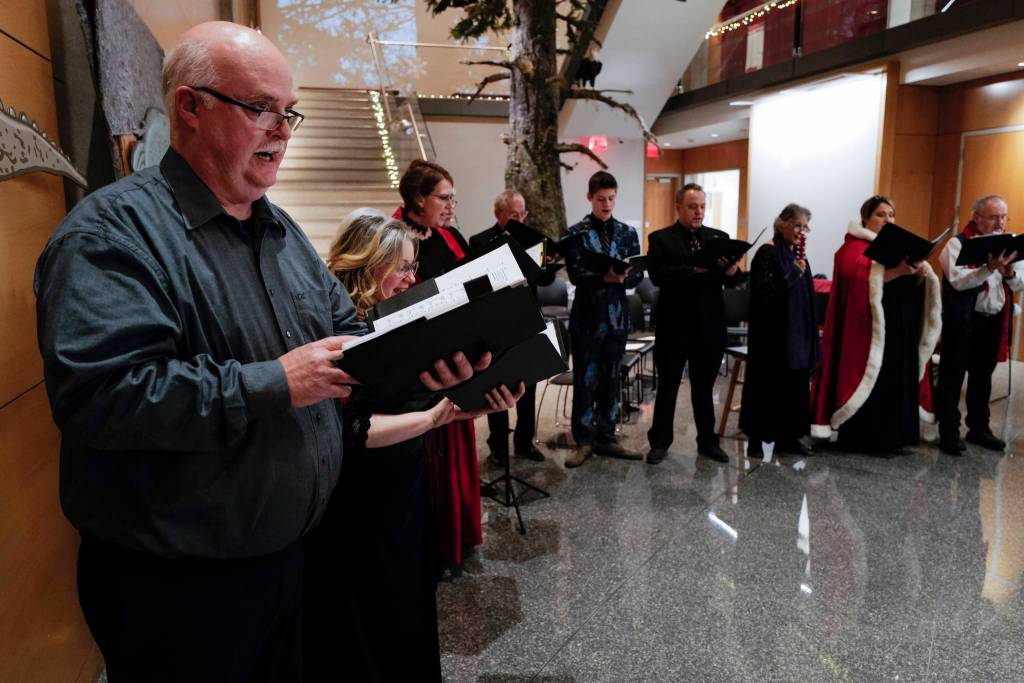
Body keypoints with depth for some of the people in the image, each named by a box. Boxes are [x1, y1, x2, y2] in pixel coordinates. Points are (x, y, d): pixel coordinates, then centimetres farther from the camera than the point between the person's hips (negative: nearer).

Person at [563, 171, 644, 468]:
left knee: (611, 379, 11)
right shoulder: (576, 234, -3)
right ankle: (584, 440, 13)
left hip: (617, 315, 4)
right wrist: (606, 277, -27)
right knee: (585, 381, 2)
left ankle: (606, 438, 21)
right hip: (587, 315, -3)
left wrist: (620, 278, -19)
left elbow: (638, 274, 2)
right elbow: (576, 276, -12)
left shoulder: (628, 233, 8)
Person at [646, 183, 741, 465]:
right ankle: (660, 441, 20)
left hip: (709, 328, 3)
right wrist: (693, 270, -30)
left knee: (704, 388, 14)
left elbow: (734, 282, 1)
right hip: (673, 328, -3)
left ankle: (708, 441, 26)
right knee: (667, 388, 8)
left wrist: (731, 271, -22)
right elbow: (658, 275, -17)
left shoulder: (719, 238, 8)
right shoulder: (661, 239, -2)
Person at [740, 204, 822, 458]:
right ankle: (756, 438, 7)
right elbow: (765, 292, -19)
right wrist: (795, 273, -21)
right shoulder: (768, 253, -10)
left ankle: (788, 436, 19)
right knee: (767, 384, -1)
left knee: (795, 384, 10)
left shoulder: (797, 254, 12)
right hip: (772, 333, -7)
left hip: (796, 332, 8)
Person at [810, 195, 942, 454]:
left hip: (901, 329, 7)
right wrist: (895, 270, -31)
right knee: (875, 381, -6)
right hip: (871, 328, -7)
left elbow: (916, 285, 12)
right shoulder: (855, 246, -2)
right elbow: (859, 277, -21)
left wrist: (920, 271, -9)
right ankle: (867, 438, 1)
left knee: (898, 380, 6)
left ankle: (891, 436, 12)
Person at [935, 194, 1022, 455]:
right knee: (953, 378, 0)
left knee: (983, 377, 16)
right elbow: (958, 281, -20)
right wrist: (990, 268, -30)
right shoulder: (958, 244, -6)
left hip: (994, 322, 6)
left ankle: (978, 428, 28)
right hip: (963, 321, -6)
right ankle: (949, 433, 7)